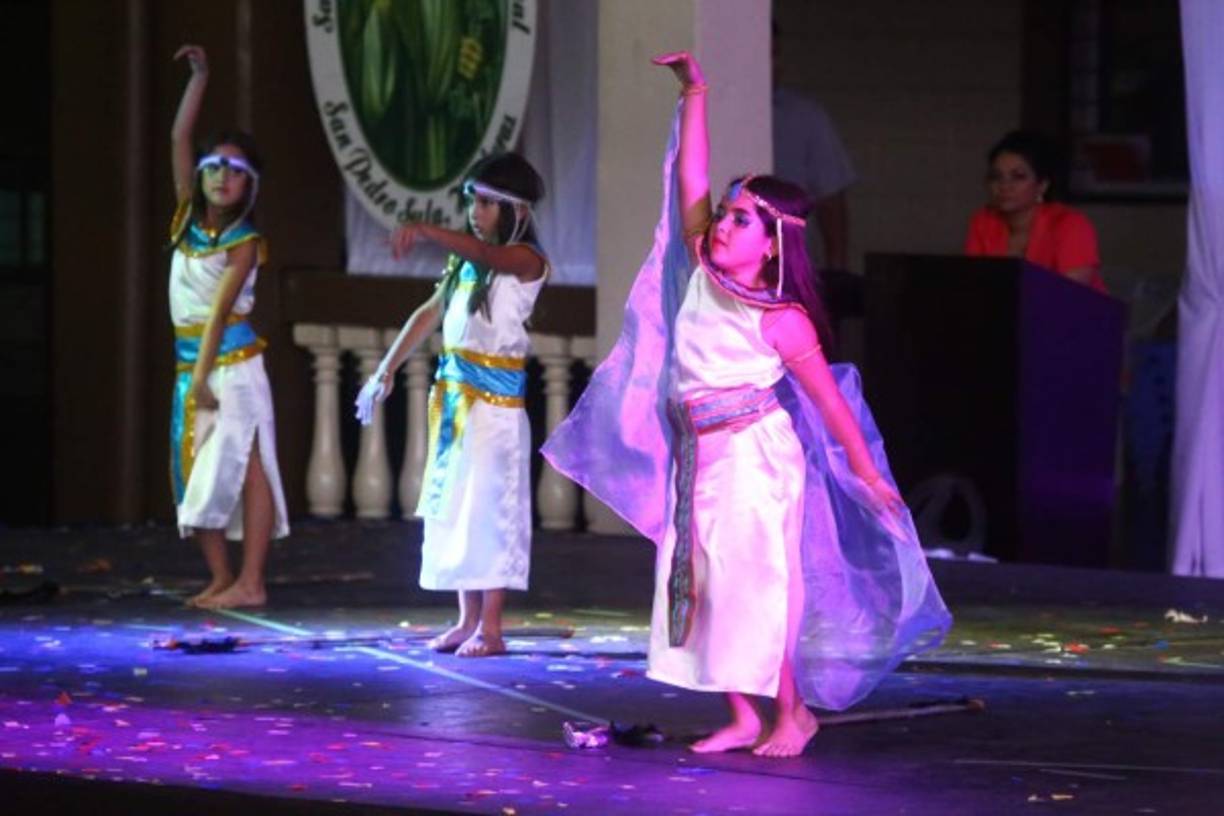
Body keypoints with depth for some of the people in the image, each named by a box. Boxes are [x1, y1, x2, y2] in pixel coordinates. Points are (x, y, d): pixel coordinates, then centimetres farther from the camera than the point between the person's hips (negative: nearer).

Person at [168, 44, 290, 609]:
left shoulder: (243, 241, -7)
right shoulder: (189, 218, 8)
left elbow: (220, 309, -15)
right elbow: (179, 139, 6)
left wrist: (204, 376, -21)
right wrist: (199, 79, 2)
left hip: (232, 361, -7)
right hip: (190, 361, 7)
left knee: (246, 467, -7)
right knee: (196, 471, 6)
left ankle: (250, 582, -10)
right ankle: (220, 578, 11)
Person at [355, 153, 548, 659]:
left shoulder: (525, 259, -8)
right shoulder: (467, 260, 14)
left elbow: (486, 253, -29)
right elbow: (431, 313, 19)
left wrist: (425, 232, -43)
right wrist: (387, 368, 14)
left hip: (495, 395, -7)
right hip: (453, 393, 8)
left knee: (489, 504, -6)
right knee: (454, 504, 8)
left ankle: (490, 627, -3)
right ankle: (468, 620, 13)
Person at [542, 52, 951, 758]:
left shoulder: (781, 320, -11)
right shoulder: (702, 273, 4)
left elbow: (827, 397, -10)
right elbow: (691, 183, 4)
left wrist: (867, 473, -11)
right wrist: (695, 96, 1)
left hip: (754, 454, -7)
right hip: (696, 454, 7)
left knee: (755, 580, -6)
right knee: (702, 580, 5)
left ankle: (791, 712, 5)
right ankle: (742, 717, 10)